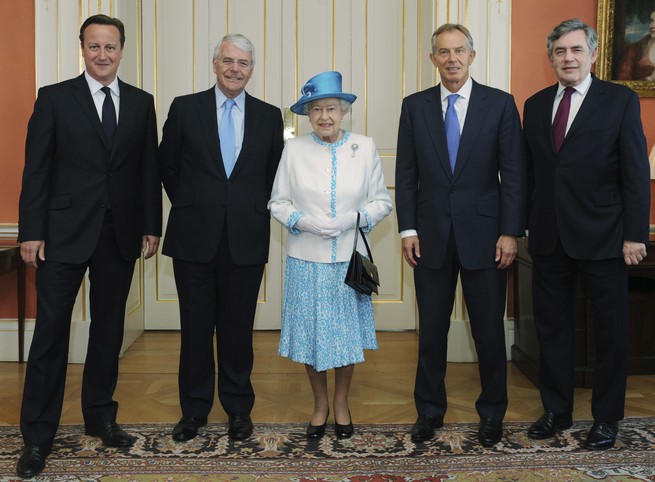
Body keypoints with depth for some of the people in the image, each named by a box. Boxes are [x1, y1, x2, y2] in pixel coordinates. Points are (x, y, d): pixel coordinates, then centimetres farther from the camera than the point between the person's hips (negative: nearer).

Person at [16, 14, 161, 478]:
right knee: (51, 334, 0)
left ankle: (100, 416, 27)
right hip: (65, 233, -3)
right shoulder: (54, 98, 0)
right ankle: (37, 436, 12)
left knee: (109, 330, 12)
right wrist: (31, 232, -7)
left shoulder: (141, 103, 8)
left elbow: (149, 169, 9)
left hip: (120, 235, 3)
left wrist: (151, 226, 5)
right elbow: (36, 169, -3)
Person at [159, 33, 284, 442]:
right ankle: (194, 409, 22)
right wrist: (190, 206, 10)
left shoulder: (269, 116, 6)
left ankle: (239, 408, 24)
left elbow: (274, 174, 13)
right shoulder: (185, 108, 3)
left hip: (245, 239, 0)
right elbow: (168, 166, 11)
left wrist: (255, 210, 7)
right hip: (195, 237, 0)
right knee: (196, 328, 8)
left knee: (238, 328, 8)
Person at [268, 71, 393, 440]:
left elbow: (382, 201, 3)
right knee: (310, 334, 7)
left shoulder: (365, 147, 0)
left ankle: (342, 403, 30)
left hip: (349, 258, 0)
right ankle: (320, 403, 28)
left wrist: (355, 219, -14)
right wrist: (303, 221, -14)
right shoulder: (294, 149, -1)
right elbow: (278, 202, 4)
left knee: (347, 334, 9)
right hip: (307, 258, 0)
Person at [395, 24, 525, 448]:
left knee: (489, 329, 7)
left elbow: (514, 173, -2)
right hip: (432, 235, 2)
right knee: (431, 330, 10)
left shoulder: (500, 104, 1)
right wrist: (408, 229, -2)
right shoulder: (415, 106, 6)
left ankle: (492, 413, 25)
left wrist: (511, 232, -8)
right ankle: (430, 411, 25)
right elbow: (406, 174, 5)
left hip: (483, 234, -1)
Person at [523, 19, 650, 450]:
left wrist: (635, 233, -11)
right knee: (552, 326, 12)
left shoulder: (621, 100, -3)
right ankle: (556, 411, 27)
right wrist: (526, 225, 5)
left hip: (602, 236, -3)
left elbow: (636, 171, -7)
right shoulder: (535, 105, 9)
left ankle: (607, 418, 23)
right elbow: (531, 171, 9)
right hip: (549, 236, 4)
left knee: (611, 331, 8)